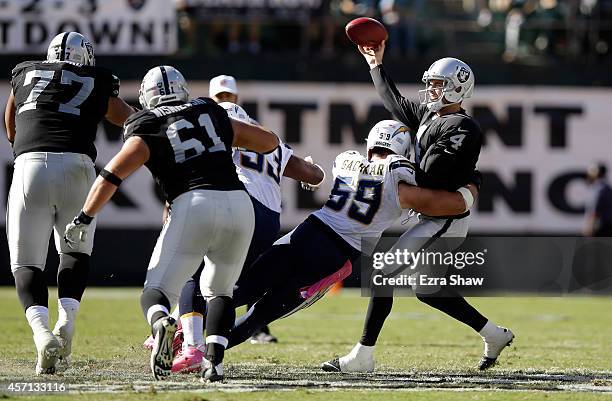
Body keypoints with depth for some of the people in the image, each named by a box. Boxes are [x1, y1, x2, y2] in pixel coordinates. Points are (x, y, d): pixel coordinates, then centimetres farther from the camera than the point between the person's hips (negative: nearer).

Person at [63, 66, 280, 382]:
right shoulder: (212, 114, 23)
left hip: (194, 205, -4)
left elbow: (111, 176, 0)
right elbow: (269, 142, 30)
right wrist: (232, 132, 47)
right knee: (218, 290, 24)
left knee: (158, 291, 2)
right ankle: (214, 361, 4)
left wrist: (83, 219, 7)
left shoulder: (147, 130, 10)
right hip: (239, 202, 4)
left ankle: (161, 323, -33)